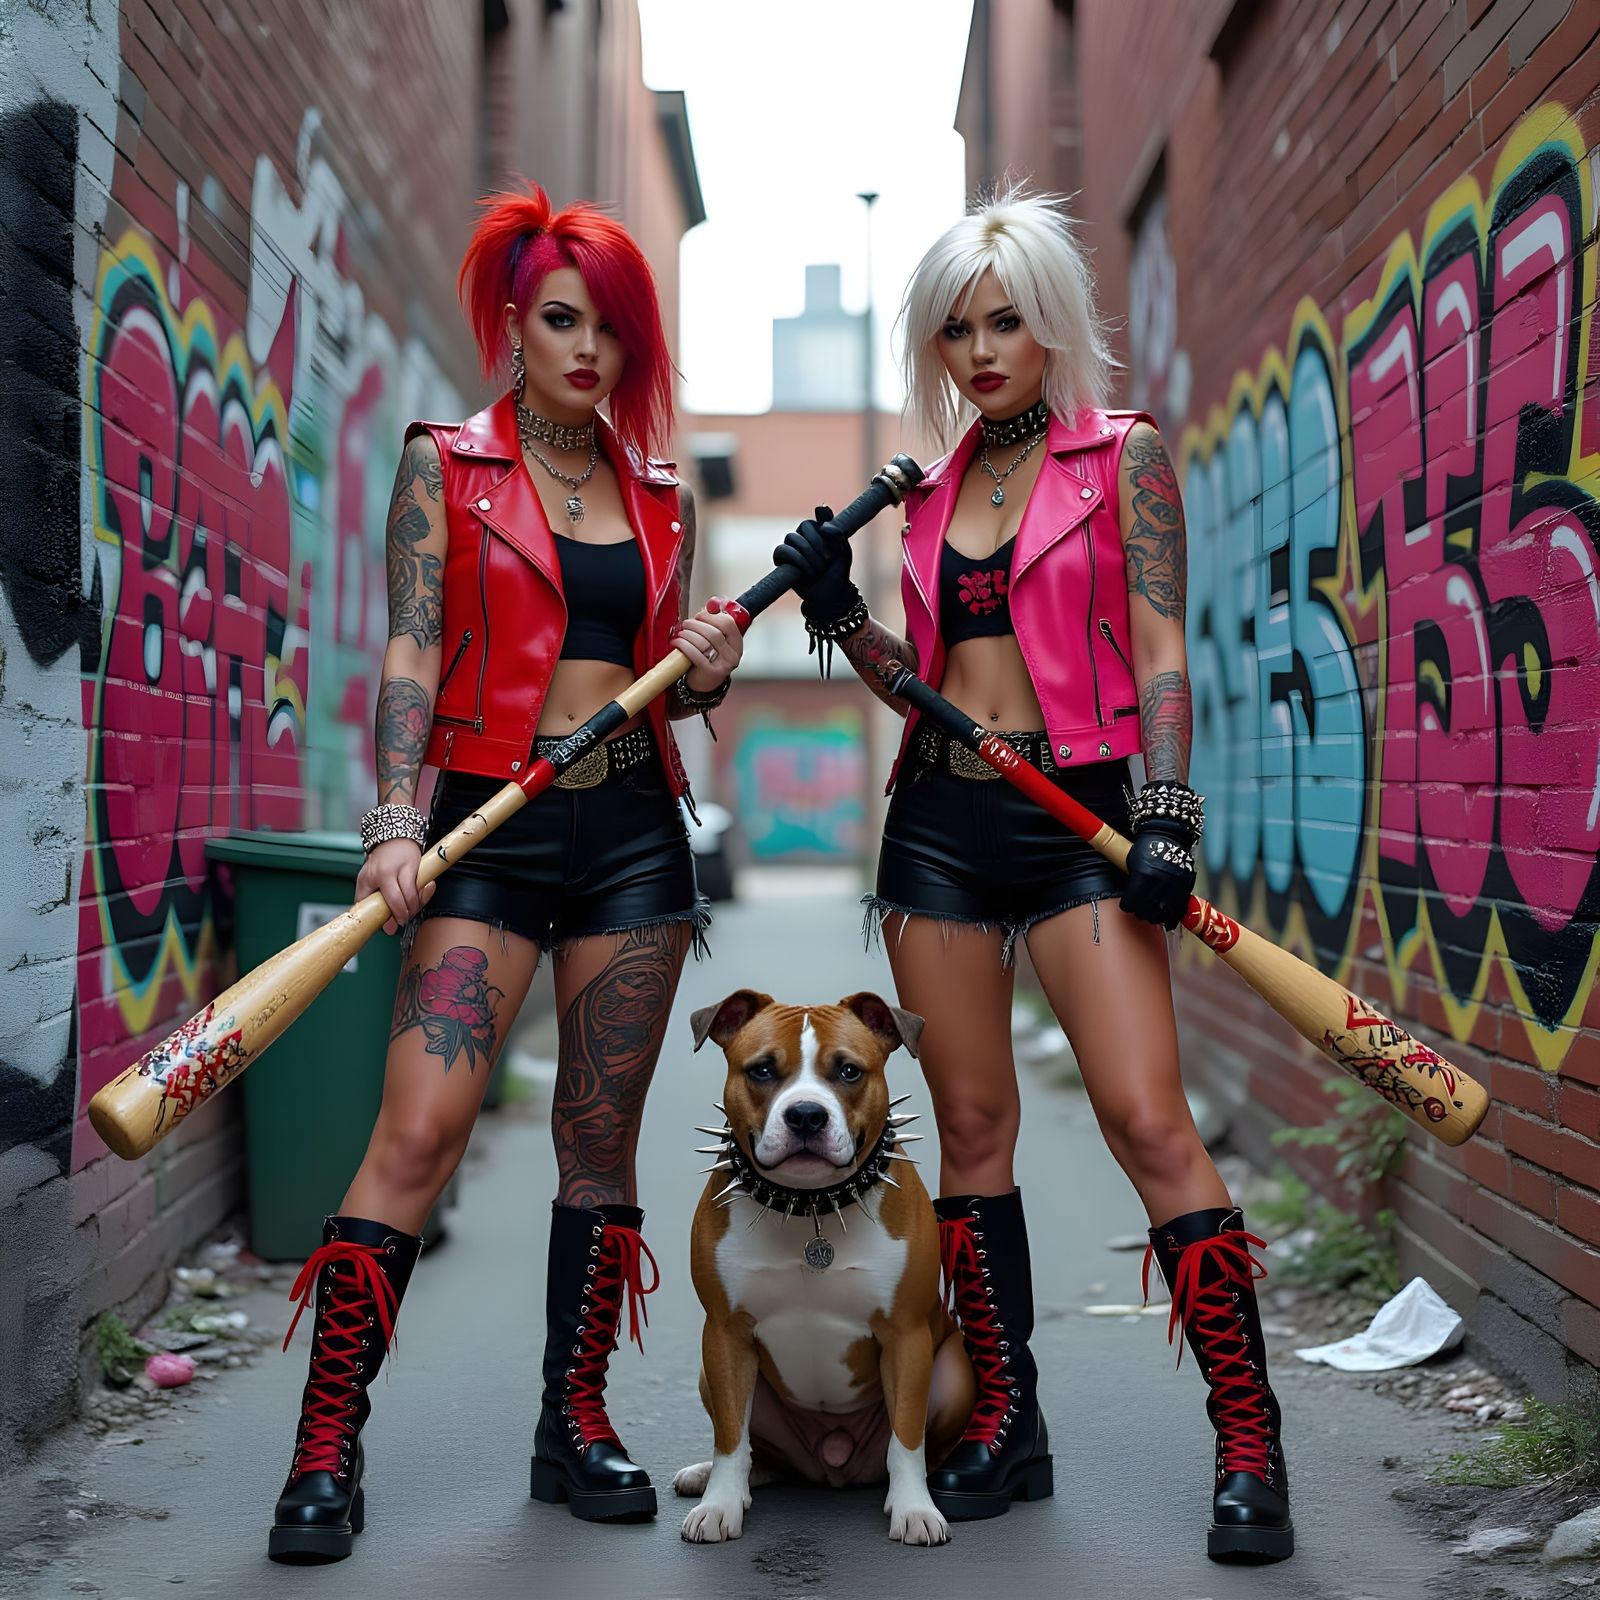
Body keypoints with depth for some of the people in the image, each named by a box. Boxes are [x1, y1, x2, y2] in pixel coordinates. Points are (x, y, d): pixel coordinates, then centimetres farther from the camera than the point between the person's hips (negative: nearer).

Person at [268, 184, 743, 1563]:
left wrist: (708, 673, -3)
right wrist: (396, 820, -19)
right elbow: (411, 650, -6)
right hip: (491, 824, -4)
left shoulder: (662, 499, 14)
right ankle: (328, 1447, -4)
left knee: (603, 1136, 6)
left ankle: (575, 1423, 18)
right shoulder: (446, 467, 4)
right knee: (421, 1129, -13)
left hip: (633, 828, 4)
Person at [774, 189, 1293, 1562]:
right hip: (941, 818, 5)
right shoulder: (931, 490, 15)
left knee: (1150, 1122, -13)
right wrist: (837, 610, 1)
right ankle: (1006, 1422, 18)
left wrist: (1167, 812, -15)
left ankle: (1249, 1444, -5)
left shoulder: (1125, 455, 2)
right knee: (972, 1126, 7)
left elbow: (1160, 650, -4)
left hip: (1079, 815, -5)